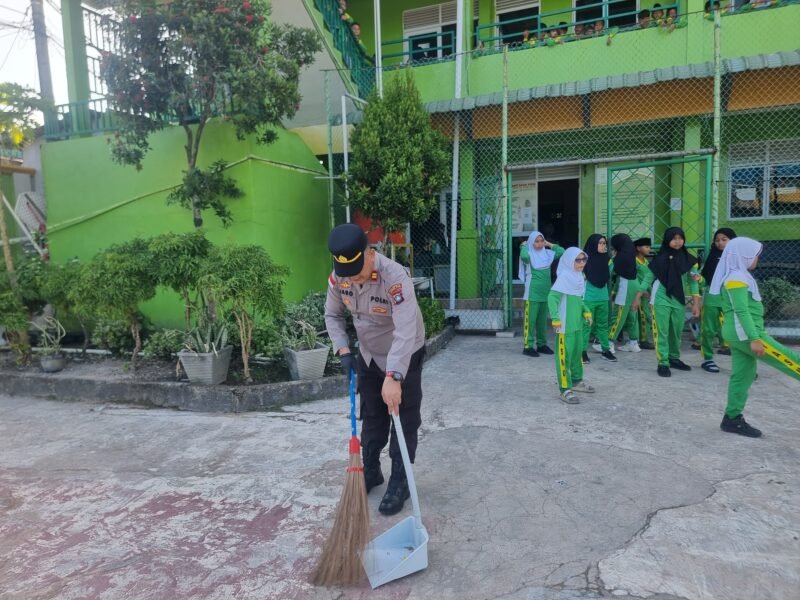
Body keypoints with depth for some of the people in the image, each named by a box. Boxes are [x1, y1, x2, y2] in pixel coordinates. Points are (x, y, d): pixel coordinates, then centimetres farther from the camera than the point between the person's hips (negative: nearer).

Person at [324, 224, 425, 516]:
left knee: (404, 422, 3)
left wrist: (394, 377, -47)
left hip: (404, 357, -5)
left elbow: (405, 333, -41)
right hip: (368, 355, 6)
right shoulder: (338, 277, -16)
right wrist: (343, 349, -12)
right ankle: (370, 471, 38)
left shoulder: (395, 278, -35)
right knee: (371, 418, 19)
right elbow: (332, 315, 1)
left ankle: (399, 483, 20)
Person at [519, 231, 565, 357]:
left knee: (543, 320, 13)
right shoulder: (529, 254, -8)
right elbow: (523, 256, -31)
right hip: (533, 293, -6)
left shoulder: (547, 253, 9)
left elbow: (562, 252, 8)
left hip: (545, 292, 6)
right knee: (530, 319, -3)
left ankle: (541, 344, 22)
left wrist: (549, 244, 7)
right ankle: (528, 346, 2)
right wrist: (524, 246, -12)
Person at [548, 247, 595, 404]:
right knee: (564, 355, -3)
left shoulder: (580, 276, 9)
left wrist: (586, 311, 8)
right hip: (565, 324, -8)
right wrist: (555, 318, -25)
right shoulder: (564, 276, -16)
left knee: (577, 351, 19)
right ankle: (565, 389, 2)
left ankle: (577, 381, 36)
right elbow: (552, 297, -21)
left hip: (577, 322, 9)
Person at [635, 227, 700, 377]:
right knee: (662, 332, -3)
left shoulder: (688, 259, 3)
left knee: (677, 331, 13)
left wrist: (696, 303, 1)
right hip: (661, 299, -3)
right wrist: (638, 296, 3)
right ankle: (663, 363, 1)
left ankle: (674, 359, 29)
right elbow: (649, 277, 3)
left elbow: (692, 281, 4)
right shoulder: (660, 258, -3)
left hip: (679, 300, 3)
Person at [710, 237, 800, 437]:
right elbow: (742, 311, -22)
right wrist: (755, 338, -26)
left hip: (740, 334, 10)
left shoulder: (738, 276, 18)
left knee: (742, 376, 9)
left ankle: (733, 419, 12)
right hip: (744, 333, -10)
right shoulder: (736, 278, -14)